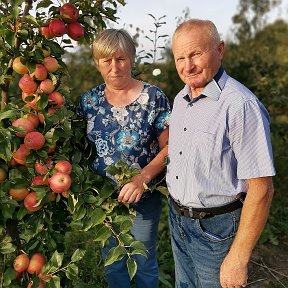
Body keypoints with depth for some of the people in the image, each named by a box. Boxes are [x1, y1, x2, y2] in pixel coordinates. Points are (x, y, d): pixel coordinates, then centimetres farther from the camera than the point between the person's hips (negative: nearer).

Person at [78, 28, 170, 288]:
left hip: (143, 197, -3)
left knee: (143, 262, 16)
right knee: (111, 262, 22)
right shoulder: (89, 100, -1)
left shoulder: (154, 98, -12)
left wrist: (143, 178, -24)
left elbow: (168, 147, -11)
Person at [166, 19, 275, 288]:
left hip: (216, 228, -7)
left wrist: (238, 259, -20)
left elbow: (261, 188, -23)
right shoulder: (180, 99, 3)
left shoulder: (241, 105, -24)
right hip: (177, 218, 7)